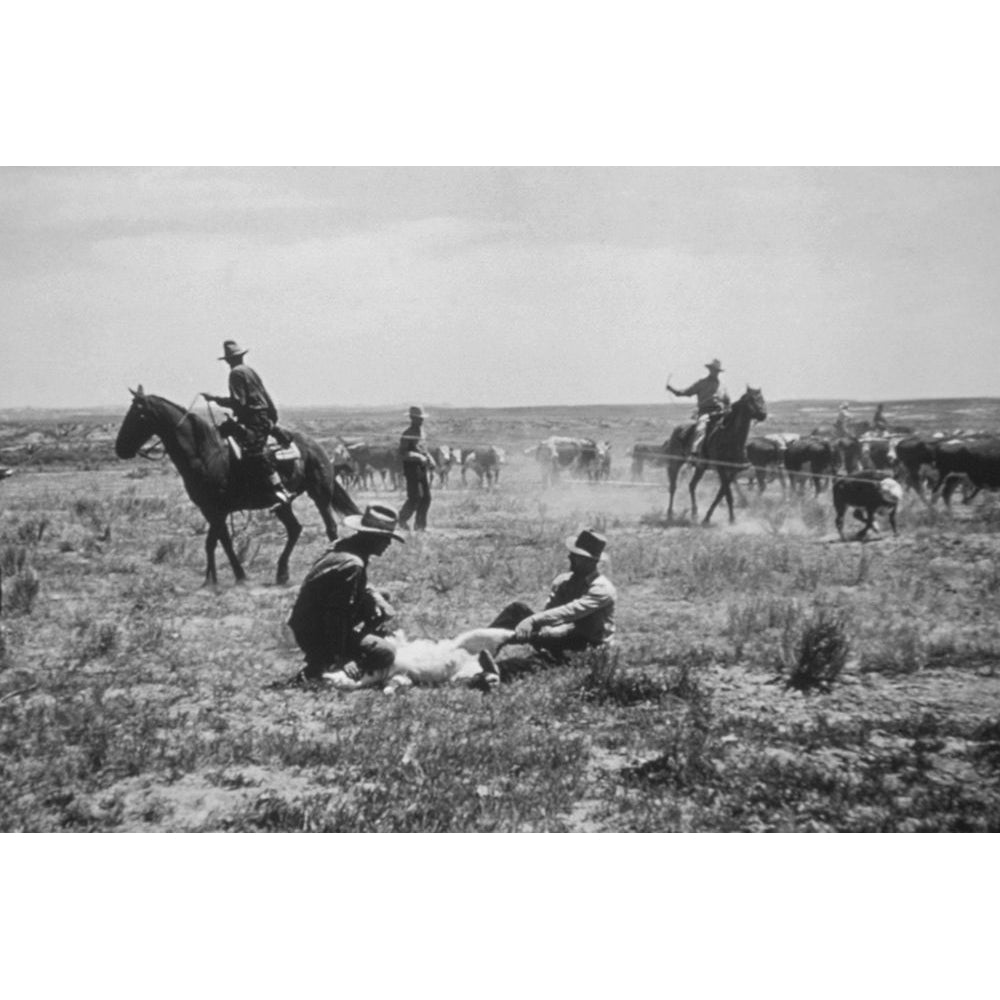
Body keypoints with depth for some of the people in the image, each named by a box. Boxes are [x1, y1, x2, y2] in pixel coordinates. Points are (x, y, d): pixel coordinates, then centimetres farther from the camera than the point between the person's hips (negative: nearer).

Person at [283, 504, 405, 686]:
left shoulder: (342, 546, 3)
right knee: (385, 654, -14)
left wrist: (374, 595, 0)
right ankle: (319, 668, -8)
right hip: (316, 635, -10)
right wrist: (342, 658, -23)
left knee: (380, 605, 14)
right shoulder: (351, 565, -27)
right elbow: (339, 614, -27)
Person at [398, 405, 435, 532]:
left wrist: (430, 461, 7)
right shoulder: (407, 434, -10)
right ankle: (402, 519, 13)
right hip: (411, 468, -7)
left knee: (426, 497, 3)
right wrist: (419, 457, -27)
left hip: (423, 468, 7)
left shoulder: (422, 432, 14)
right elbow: (402, 453, -17)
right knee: (415, 497, -8)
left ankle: (420, 524, 11)